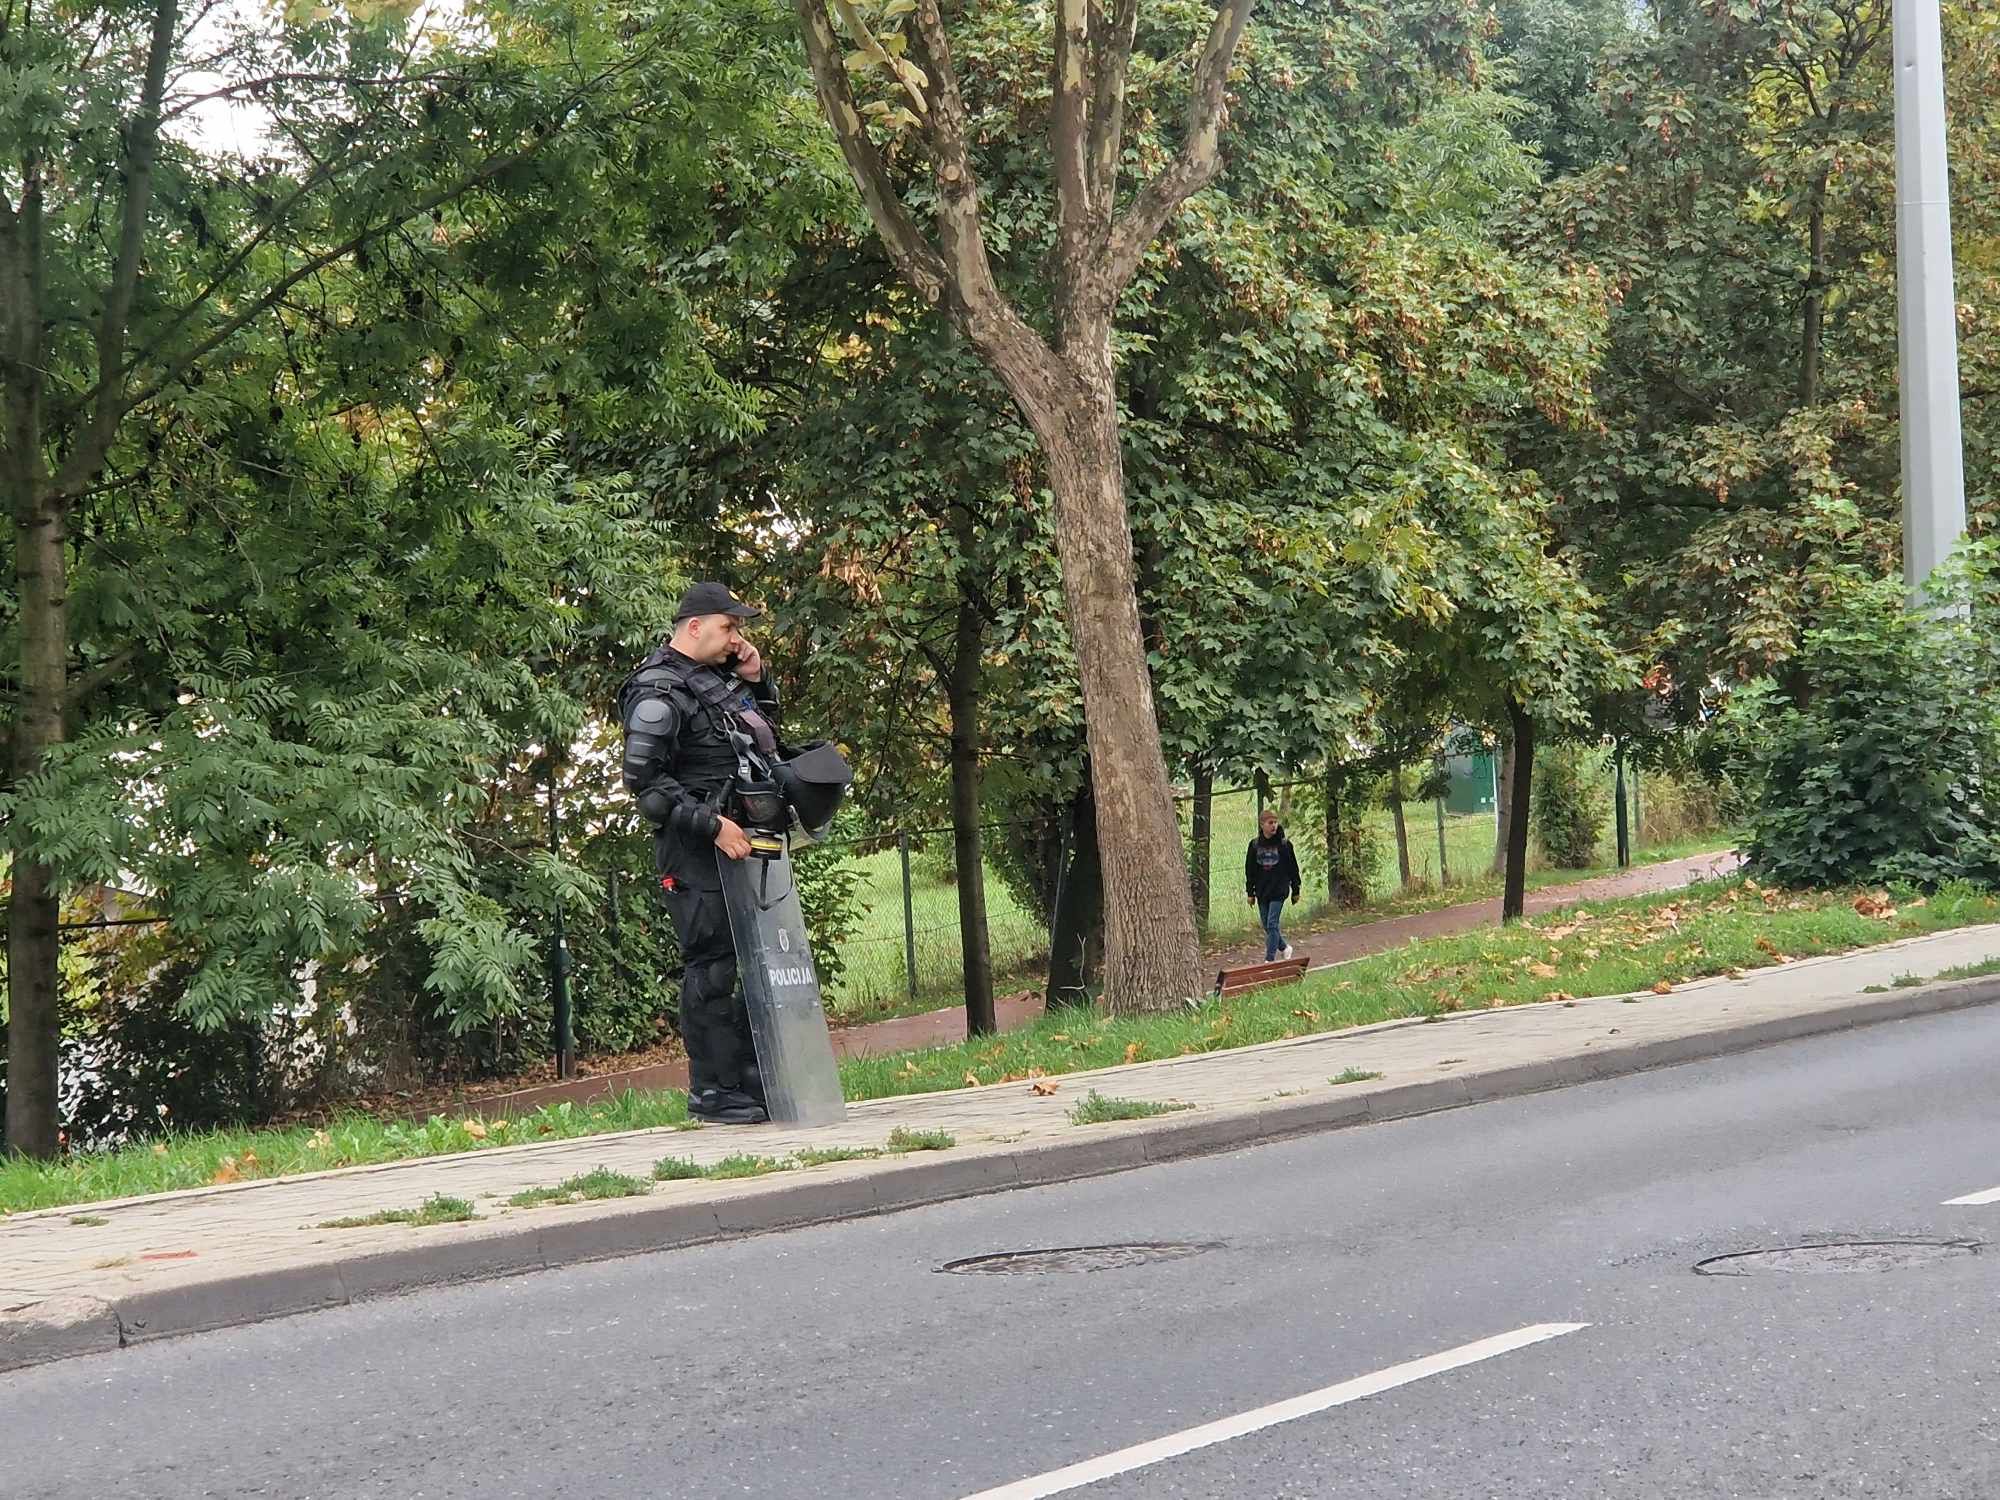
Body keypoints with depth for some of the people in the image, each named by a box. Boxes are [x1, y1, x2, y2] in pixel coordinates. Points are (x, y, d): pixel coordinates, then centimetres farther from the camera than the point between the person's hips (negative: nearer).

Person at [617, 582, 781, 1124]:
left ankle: (752, 1080, 19)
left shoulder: (718, 677, 16)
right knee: (711, 966, -7)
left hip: (739, 840, 9)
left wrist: (756, 680, 12)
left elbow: (768, 729, 31)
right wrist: (712, 825, -23)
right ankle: (712, 1091, -2)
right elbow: (644, 778, -19)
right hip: (695, 851, -9)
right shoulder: (659, 692, -12)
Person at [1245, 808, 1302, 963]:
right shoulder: (1255, 845, 3)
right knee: (1267, 926, 9)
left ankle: (1269, 959, -6)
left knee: (1272, 925, -9)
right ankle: (1284, 948, 31)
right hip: (1262, 891, 4)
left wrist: (1295, 891, 5)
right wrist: (1250, 893, 7)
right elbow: (1249, 870, 8)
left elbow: (1293, 868, 3)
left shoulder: (1284, 844, -4)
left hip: (1279, 891, -4)